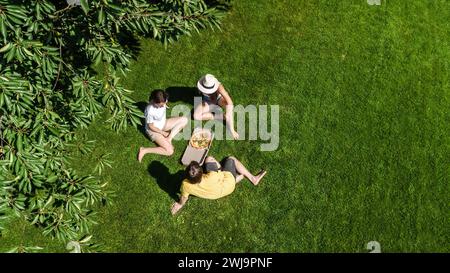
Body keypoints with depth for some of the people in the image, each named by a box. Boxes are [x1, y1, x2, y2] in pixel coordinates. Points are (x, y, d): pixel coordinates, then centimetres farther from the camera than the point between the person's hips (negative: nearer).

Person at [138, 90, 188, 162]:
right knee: (170, 151, -18)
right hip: (154, 130, -7)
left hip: (163, 124, 8)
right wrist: (163, 133, -14)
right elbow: (150, 126, -21)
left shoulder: (162, 102, -19)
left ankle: (169, 139, -8)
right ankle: (144, 150, -8)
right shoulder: (150, 111, -36)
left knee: (184, 120, -8)